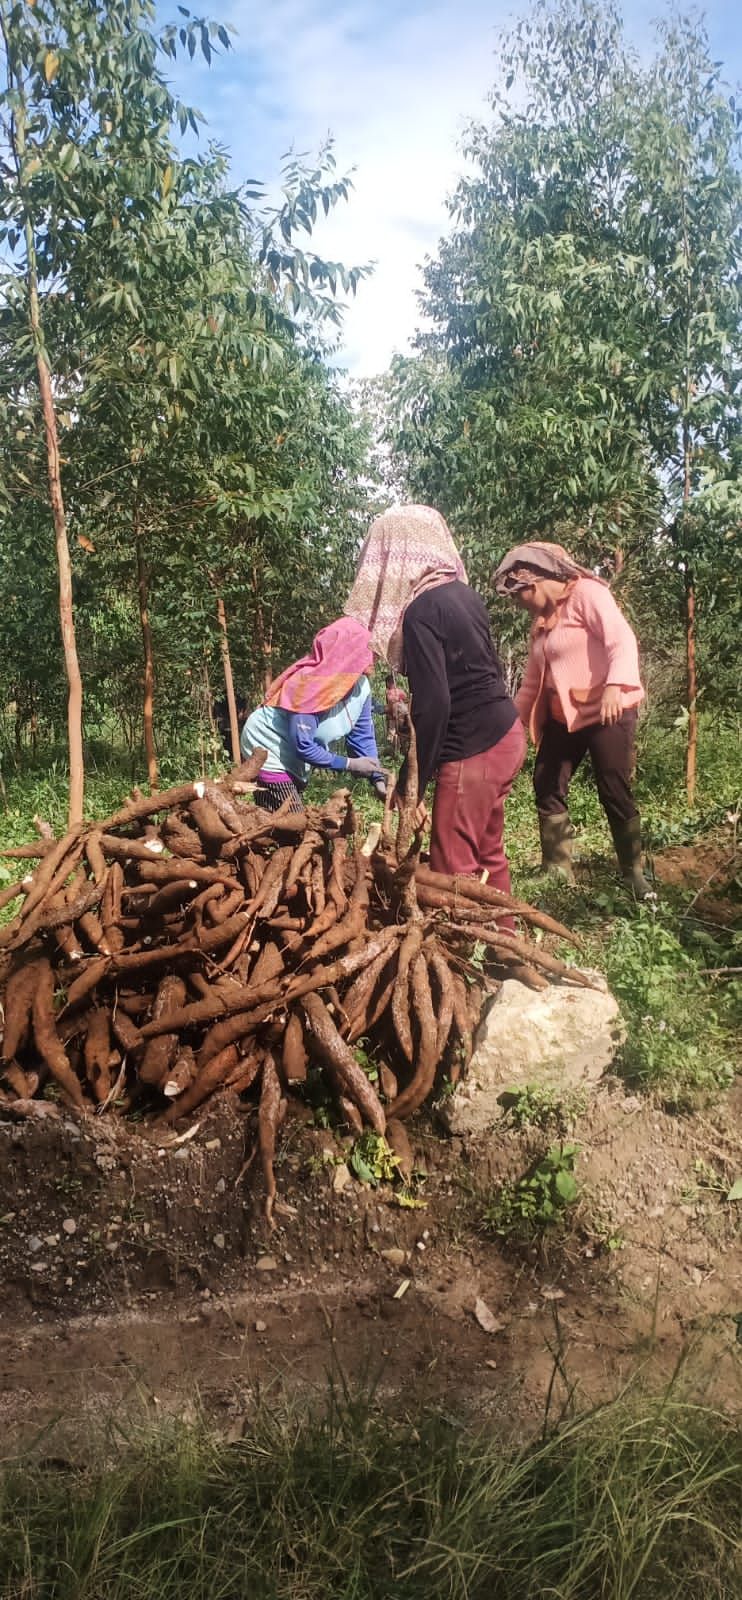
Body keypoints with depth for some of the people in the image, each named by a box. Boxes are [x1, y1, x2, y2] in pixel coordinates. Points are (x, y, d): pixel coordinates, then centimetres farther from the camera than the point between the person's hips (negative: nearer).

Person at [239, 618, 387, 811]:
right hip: (269, 751, -9)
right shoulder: (311, 687, -32)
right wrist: (349, 764, -25)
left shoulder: (361, 686, -9)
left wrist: (378, 779, -13)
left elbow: (363, 736, -2)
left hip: (294, 759, 9)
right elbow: (303, 746, -30)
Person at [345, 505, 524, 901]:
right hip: (504, 733, 9)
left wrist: (411, 789, -17)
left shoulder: (421, 611, -16)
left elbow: (433, 705, -22)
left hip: (473, 749, -9)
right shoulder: (462, 593, 10)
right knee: (488, 856, 19)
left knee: (452, 871, -2)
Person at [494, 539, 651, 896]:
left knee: (614, 793, -4)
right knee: (547, 787, 6)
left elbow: (622, 640, -23)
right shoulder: (541, 620, 15)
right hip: (562, 717, 9)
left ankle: (634, 874, 12)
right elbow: (534, 677, 21)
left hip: (607, 712, -9)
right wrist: (515, 717, 17)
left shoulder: (587, 593, -10)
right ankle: (558, 872, 16)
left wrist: (614, 686, -37)